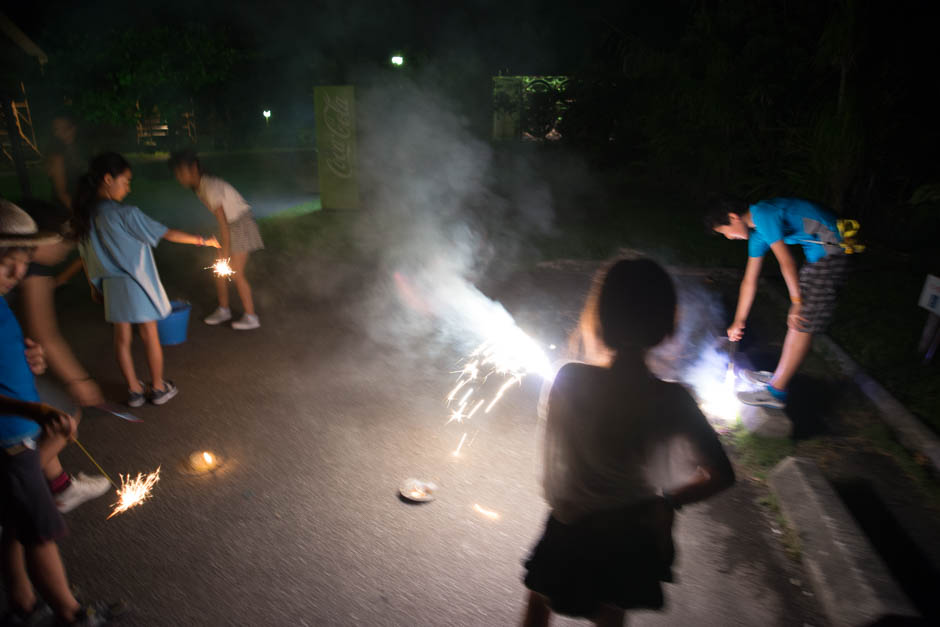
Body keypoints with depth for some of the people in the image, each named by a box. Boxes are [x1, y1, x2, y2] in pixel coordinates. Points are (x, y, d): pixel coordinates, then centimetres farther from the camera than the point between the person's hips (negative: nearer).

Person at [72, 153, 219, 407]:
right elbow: (166, 233, -16)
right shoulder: (125, 214, -21)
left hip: (111, 286, 6)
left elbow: (86, 256, 8)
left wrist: (94, 285, 19)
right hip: (137, 283, -6)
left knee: (122, 338, 14)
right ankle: (158, 388, 21)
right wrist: (202, 241, -5)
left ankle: (134, 390, 24)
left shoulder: (84, 215, -1)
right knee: (149, 335, 9)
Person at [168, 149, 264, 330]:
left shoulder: (210, 187, -24)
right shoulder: (199, 187, 3)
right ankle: (223, 309, 26)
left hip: (241, 223, -9)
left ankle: (251, 317, 1)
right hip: (230, 225, 9)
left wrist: (226, 251, -25)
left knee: (236, 273, -8)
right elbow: (223, 220, 10)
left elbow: (222, 221, -26)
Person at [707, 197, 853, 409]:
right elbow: (749, 281, 19)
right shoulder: (757, 233, 14)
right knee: (796, 320, 13)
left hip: (830, 251, -10)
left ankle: (776, 391, -3)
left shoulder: (763, 214, -15)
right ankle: (780, 376, 22)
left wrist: (797, 302, -16)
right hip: (819, 254, 10)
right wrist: (739, 322, 22)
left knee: (801, 323, -8)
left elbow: (786, 260, -20)